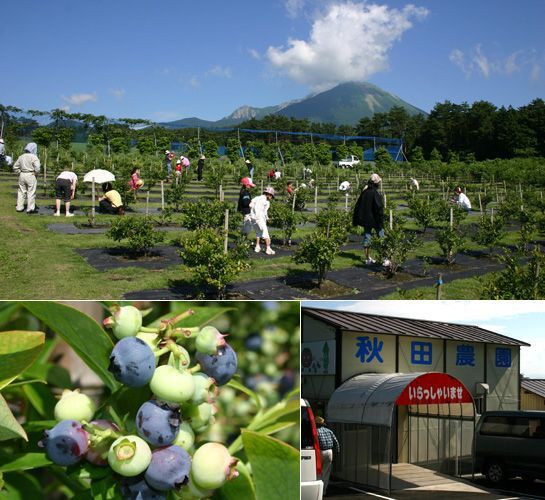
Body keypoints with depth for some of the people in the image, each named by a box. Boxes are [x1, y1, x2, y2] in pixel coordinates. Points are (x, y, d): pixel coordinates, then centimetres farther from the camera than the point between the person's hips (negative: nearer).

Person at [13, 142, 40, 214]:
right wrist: (35, 173, -1)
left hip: (22, 176, 6)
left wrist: (20, 172, 13)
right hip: (31, 176, -6)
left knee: (21, 191, 13)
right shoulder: (34, 157, -10)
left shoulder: (21, 157, 10)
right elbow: (37, 168, -18)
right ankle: (30, 209, 2)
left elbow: (15, 167, 12)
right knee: (31, 192, 0)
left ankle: (19, 207, 17)